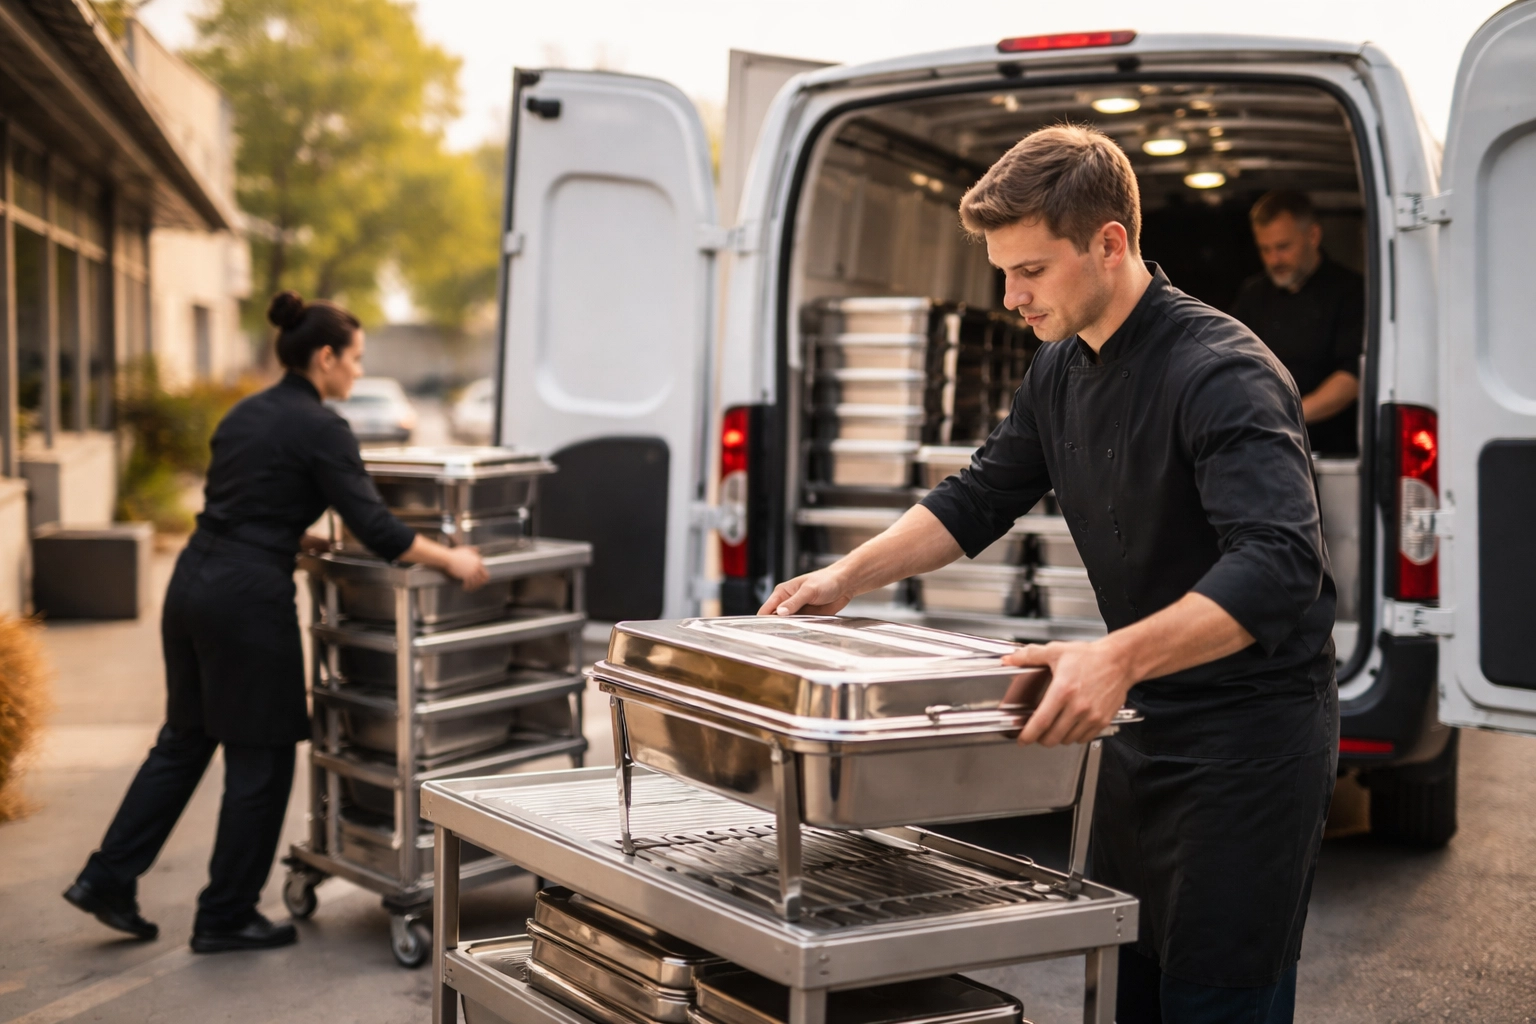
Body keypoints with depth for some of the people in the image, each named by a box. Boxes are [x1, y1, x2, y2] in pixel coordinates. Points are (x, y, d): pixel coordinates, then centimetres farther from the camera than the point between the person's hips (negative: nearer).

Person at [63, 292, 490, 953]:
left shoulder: (247, 413, 15)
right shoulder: (321, 428, -10)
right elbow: (376, 530, -12)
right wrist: (450, 559, -1)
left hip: (192, 583, 9)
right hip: (248, 600, -8)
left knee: (184, 739, 20)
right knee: (260, 761, 5)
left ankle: (107, 879, 21)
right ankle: (225, 917, 14)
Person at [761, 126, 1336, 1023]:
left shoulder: (1222, 371, -23)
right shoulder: (1063, 370, 5)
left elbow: (1279, 564, -35)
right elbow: (979, 498, 16)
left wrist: (1120, 656, -47)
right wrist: (848, 577, 4)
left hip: (1251, 746, -8)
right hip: (1145, 729, 8)